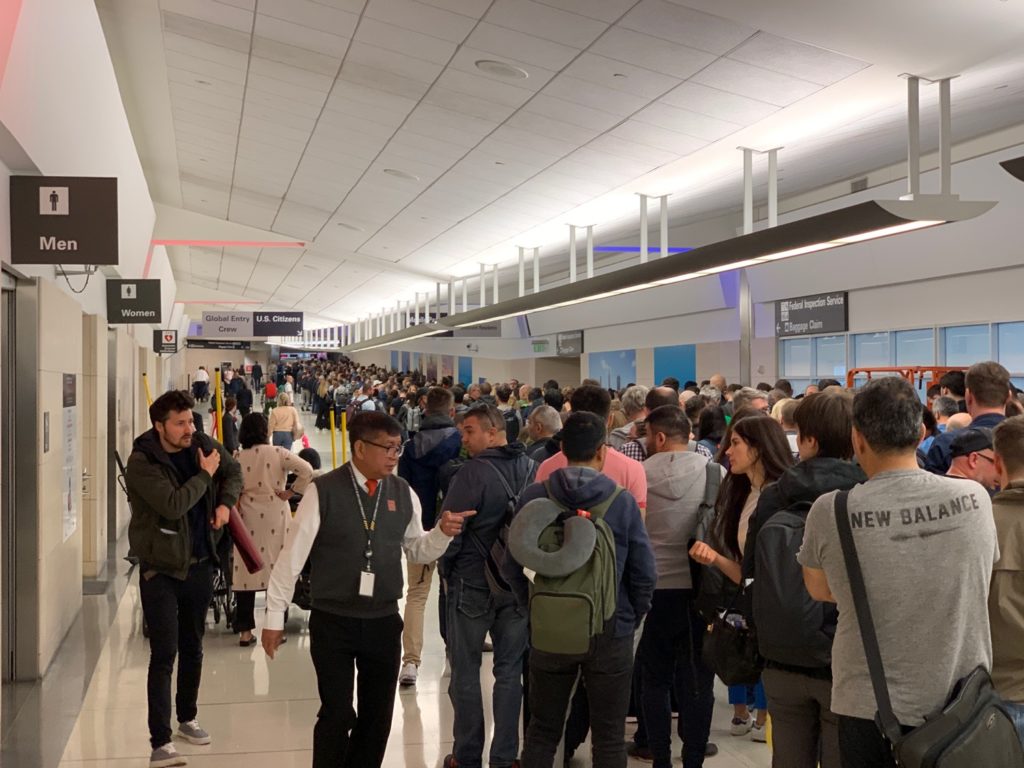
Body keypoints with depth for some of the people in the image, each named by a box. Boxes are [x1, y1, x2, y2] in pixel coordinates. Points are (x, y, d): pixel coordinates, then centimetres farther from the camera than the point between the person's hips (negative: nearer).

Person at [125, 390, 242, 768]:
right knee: (164, 654, -6)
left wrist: (225, 502, -1)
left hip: (199, 563, 5)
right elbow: (172, 504, -29)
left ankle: (187, 718, 35)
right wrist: (205, 475, -18)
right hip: (160, 568, -5)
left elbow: (233, 471, 16)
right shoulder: (141, 461, -18)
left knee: (192, 648, 17)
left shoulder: (203, 445, -2)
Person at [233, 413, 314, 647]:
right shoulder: (278, 453, -3)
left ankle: (245, 631, 8)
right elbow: (307, 471, -13)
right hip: (275, 519, -1)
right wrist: (291, 492, -4)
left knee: (247, 572, 6)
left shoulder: (237, 458, 0)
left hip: (249, 521, 1)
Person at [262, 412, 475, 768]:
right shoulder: (323, 491, -11)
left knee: (378, 715, 14)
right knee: (337, 714, 0)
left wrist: (442, 531, -10)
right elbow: (293, 554, -8)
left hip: (384, 622, 4)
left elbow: (416, 551, 10)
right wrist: (274, 616, -6)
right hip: (331, 622, -4)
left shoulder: (403, 493, 1)